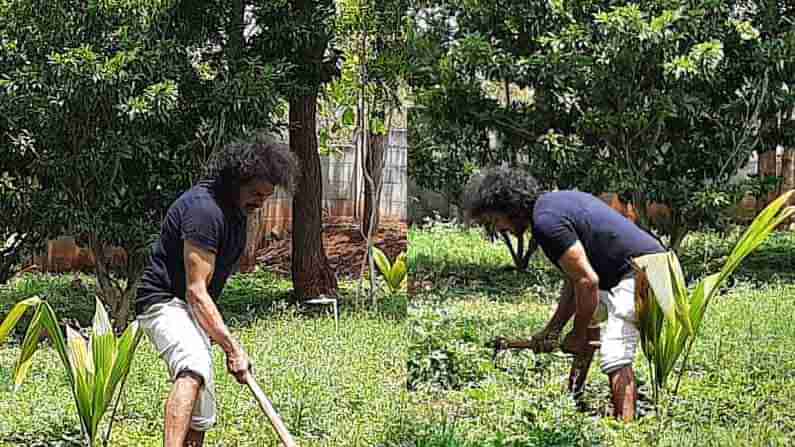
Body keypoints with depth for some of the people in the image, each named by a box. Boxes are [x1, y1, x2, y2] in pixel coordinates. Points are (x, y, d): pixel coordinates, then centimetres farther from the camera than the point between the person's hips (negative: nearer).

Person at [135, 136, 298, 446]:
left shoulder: (236, 210, 9)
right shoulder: (204, 208, -23)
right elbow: (195, 291, -26)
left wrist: (215, 330, 28)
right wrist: (233, 348, -27)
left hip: (194, 309, 10)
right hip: (165, 302, -10)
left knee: (200, 420, 10)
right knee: (193, 368, -39)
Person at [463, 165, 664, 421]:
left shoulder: (545, 221, -17)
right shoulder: (553, 204, 15)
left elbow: (587, 281, -20)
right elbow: (574, 278, 19)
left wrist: (578, 336, -9)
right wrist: (552, 330, 14)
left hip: (640, 273, -11)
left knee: (615, 358, -15)